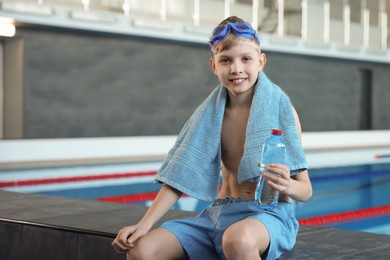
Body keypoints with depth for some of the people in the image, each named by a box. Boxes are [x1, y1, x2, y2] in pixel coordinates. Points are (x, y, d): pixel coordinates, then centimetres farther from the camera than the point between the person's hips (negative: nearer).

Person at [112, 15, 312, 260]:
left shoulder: (280, 108, -6)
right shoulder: (211, 113, 6)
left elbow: (305, 190, -4)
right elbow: (180, 176, 4)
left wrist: (288, 186, -28)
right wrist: (145, 224, -8)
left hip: (269, 213, -4)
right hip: (220, 213, 4)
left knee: (238, 240, -41)